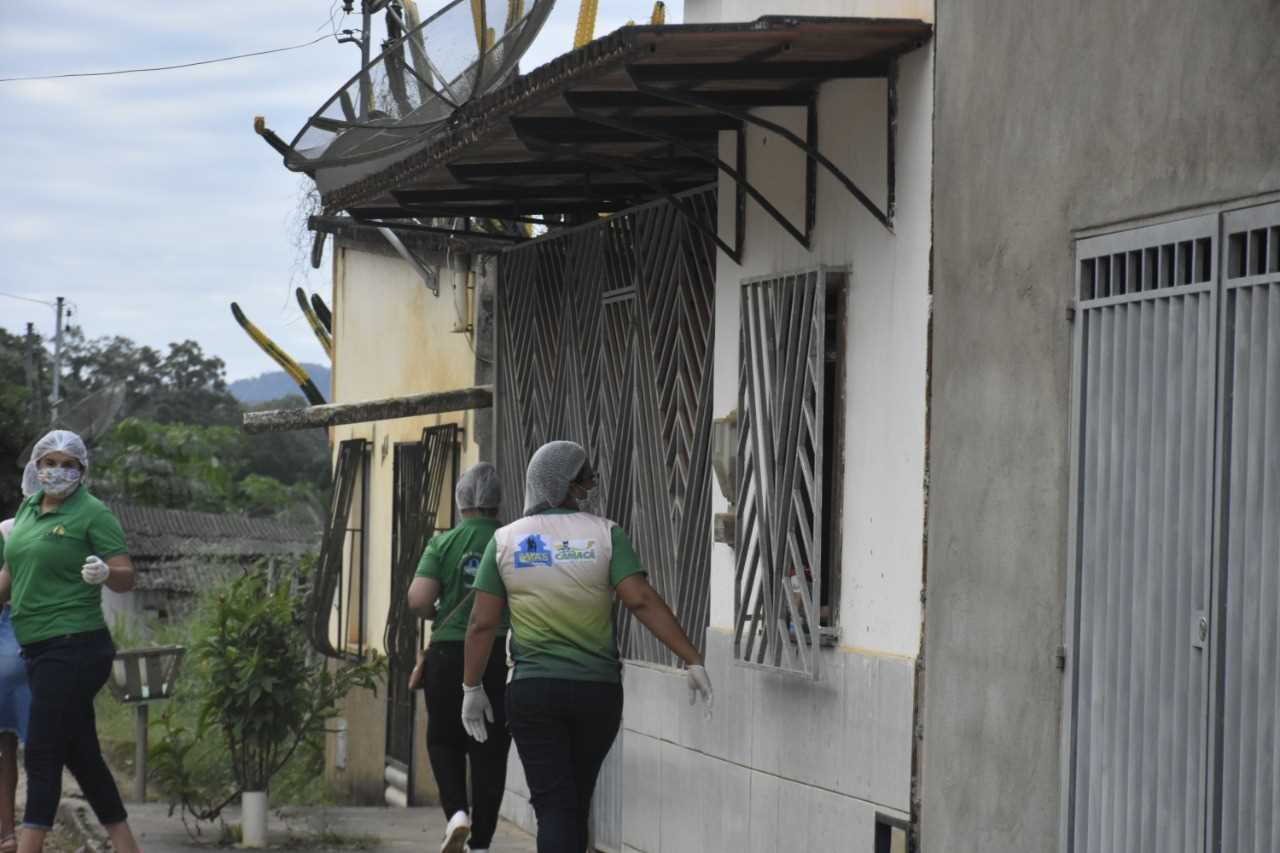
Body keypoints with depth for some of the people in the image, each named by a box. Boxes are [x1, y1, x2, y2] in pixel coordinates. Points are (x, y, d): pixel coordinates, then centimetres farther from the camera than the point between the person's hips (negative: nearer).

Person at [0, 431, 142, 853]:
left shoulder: (92, 513, -8)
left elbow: (127, 579, -13)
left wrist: (105, 572, -32)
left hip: (74, 648, -8)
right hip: (40, 649, 8)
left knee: (42, 755, -11)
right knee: (81, 754, 12)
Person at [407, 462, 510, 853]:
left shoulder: (443, 543, -3)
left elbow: (418, 600, -12)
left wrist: (438, 615, 9)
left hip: (448, 653, 0)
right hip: (501, 658, 1)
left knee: (444, 741, 16)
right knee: (490, 751, 8)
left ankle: (457, 810, -5)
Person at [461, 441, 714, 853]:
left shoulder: (505, 541, 1)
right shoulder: (605, 534, -4)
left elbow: (482, 623, -1)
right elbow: (642, 601, -14)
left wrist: (472, 688, 9)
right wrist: (693, 661, -13)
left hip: (532, 691, 0)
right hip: (598, 690, 1)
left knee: (554, 807, -3)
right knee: (577, 802, 17)